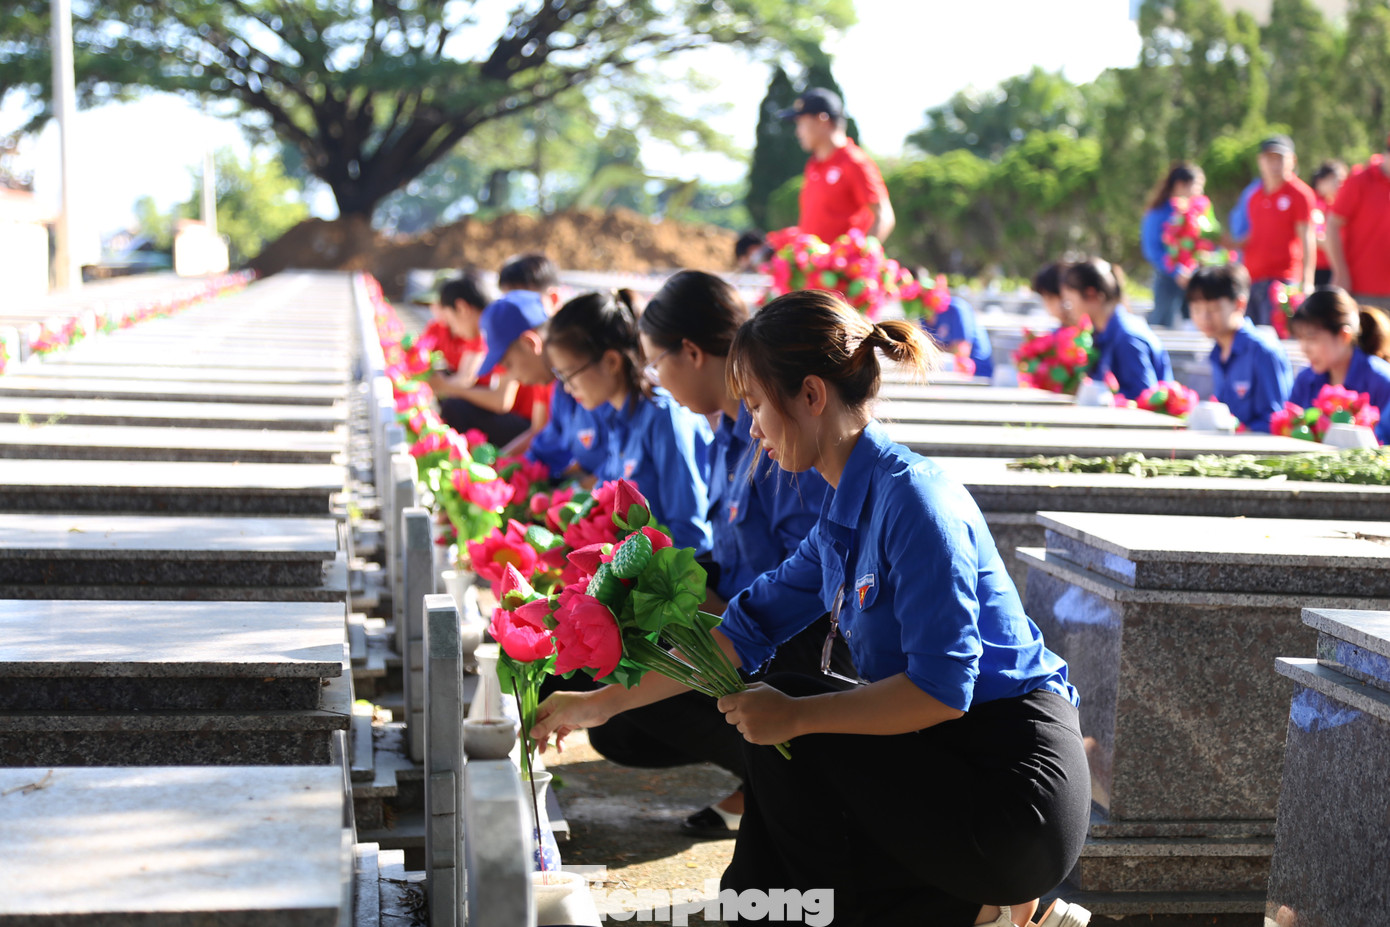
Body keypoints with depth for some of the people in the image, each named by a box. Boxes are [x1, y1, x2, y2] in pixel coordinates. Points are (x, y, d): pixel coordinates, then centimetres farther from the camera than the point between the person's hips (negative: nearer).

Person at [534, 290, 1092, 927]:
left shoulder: (912, 498, -20)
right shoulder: (846, 514, 10)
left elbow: (941, 689, -26)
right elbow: (744, 630, 15)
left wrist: (795, 715, -18)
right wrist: (599, 703, 16)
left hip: (1015, 791, -9)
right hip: (949, 766, 9)